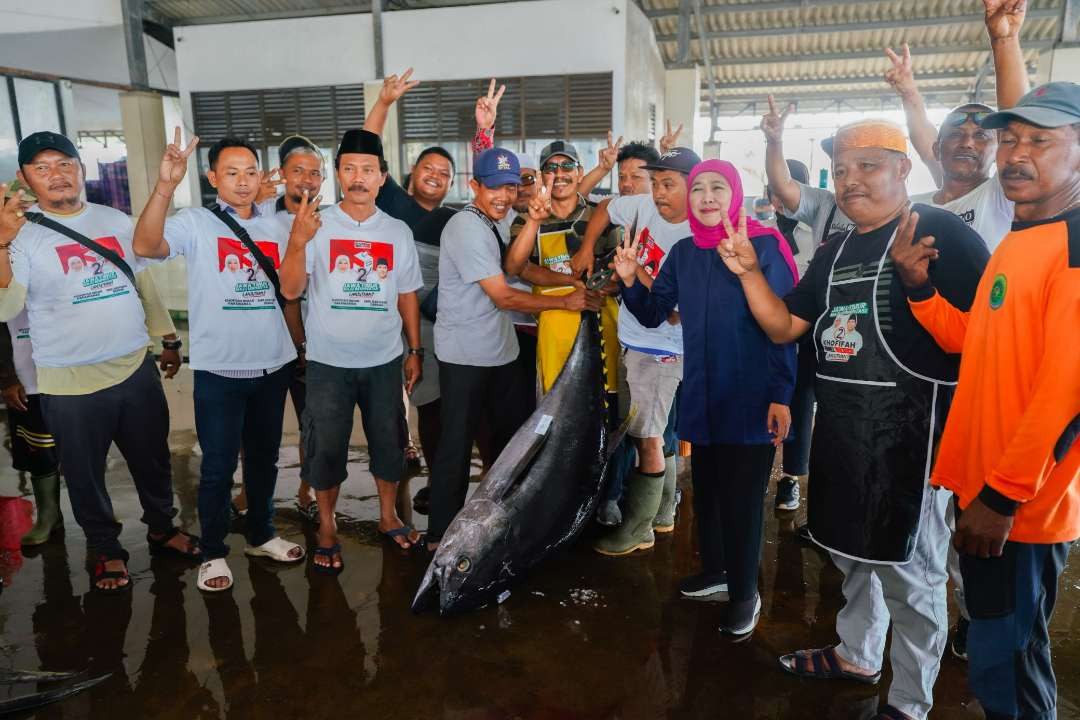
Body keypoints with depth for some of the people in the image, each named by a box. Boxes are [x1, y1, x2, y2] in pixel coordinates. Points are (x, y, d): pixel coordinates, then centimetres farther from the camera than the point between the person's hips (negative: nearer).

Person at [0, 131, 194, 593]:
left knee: (153, 460, 18)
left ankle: (162, 528, 40)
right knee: (86, 474, 12)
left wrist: (168, 338, 16)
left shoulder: (117, 221, 6)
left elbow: (144, 283, 16)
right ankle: (106, 549, 33)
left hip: (137, 368, 4)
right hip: (70, 383, -3)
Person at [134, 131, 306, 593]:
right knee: (218, 466, 6)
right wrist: (166, 185, -36)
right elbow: (145, 246, -25)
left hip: (273, 367, 4)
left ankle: (261, 535, 35)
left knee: (264, 458, 17)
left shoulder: (275, 227, 8)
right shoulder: (195, 224, -5)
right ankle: (213, 552, 23)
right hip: (219, 371, -4)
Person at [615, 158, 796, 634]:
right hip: (702, 396, 5)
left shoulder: (764, 245, -10)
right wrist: (630, 281, -10)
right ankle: (716, 568, 39)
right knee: (705, 488, 17)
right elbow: (653, 313, 9)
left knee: (742, 497, 3)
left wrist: (781, 395, -14)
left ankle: (745, 593, 21)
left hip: (752, 398, -5)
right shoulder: (683, 253, 6)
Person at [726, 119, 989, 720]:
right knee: (852, 550, 21)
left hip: (911, 429, -7)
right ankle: (858, 654, 43)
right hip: (841, 428, 7)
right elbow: (783, 327, 11)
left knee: (908, 565, 6)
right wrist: (749, 271, 0)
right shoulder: (834, 253, 13)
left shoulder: (941, 232, -9)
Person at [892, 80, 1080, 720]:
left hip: (1023, 504, -9)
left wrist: (1004, 495, -22)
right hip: (986, 486, 9)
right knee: (999, 648, 24)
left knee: (1005, 666, 5)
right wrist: (920, 286, 1)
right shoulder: (1017, 241, 12)